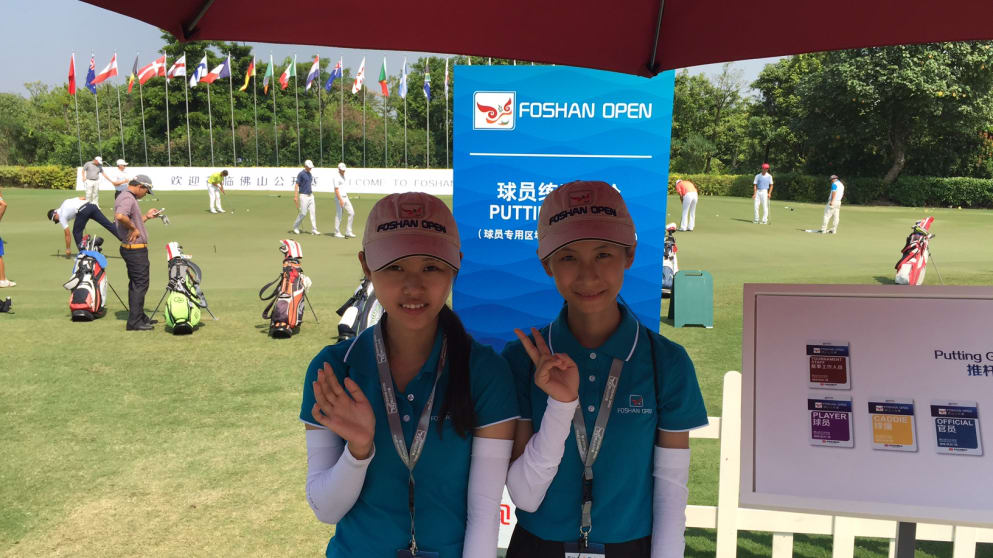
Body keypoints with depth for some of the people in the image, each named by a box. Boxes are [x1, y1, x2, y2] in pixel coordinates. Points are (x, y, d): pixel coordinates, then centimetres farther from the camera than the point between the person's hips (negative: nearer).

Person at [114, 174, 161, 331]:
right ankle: (134, 322, -3)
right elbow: (120, 216, -36)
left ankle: (140, 317, 28)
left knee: (136, 284, 18)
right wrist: (134, 228, -23)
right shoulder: (127, 198, -16)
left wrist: (146, 216, 20)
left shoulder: (129, 198, 17)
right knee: (140, 284, -6)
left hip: (134, 250, 11)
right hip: (135, 249, -11)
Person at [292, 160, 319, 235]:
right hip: (303, 196, -7)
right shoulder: (301, 174, -11)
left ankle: (314, 230, 2)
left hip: (310, 195, 8)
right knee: (303, 213, -5)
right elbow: (296, 185, -13)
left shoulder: (310, 174, 13)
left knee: (313, 212, 1)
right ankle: (295, 227, 14)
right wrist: (295, 196, -19)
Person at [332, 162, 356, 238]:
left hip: (345, 198, 9)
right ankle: (337, 233, 7)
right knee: (338, 216, -3)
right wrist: (340, 200, -26)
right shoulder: (336, 178, -12)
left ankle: (348, 232, 5)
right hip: (339, 198, -9)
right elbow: (336, 189, -19)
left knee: (351, 213, 2)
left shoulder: (343, 176, 16)